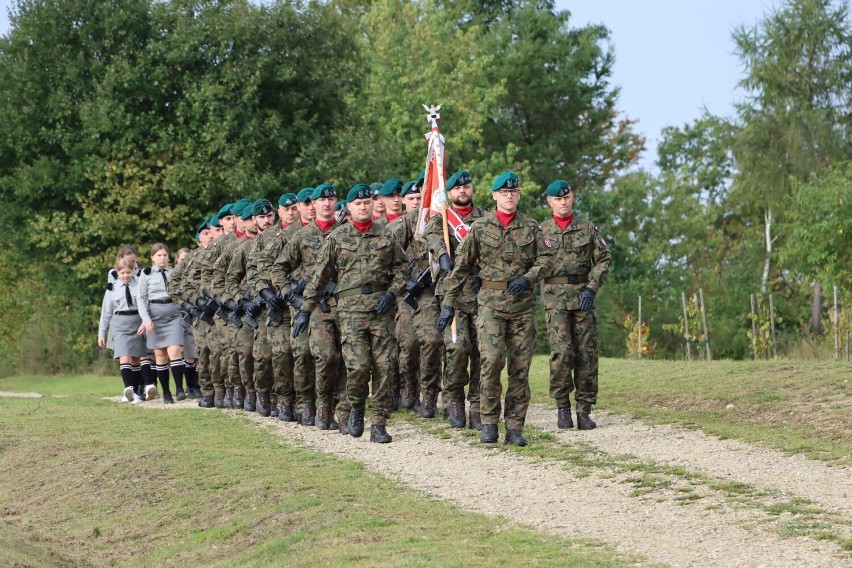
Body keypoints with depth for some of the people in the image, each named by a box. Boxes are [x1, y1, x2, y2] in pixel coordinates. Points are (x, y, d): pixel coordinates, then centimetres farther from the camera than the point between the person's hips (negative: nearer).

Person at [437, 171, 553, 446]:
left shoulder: (530, 227, 8)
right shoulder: (479, 227, 4)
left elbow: (545, 258, 7)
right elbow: (462, 267, 5)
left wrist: (528, 278, -13)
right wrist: (448, 302, 2)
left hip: (523, 303, 2)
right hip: (491, 302, -2)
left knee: (520, 366, 2)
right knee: (491, 360, -16)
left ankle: (515, 427, 8)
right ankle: (489, 423, -4)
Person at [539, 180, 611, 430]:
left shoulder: (588, 229, 9)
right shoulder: (541, 231, 7)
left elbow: (604, 259, 5)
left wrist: (592, 288, -6)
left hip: (583, 296, 2)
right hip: (555, 297, -2)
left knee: (587, 353, 0)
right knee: (561, 352, -13)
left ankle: (584, 410, 6)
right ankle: (562, 407, -1)